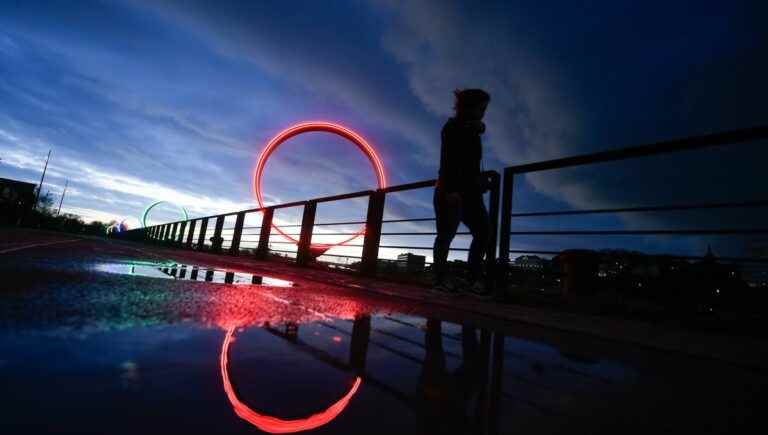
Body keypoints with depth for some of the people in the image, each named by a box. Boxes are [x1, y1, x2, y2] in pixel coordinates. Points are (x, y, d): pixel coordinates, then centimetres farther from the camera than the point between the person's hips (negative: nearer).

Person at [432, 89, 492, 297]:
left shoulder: (470, 129, 22)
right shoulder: (452, 127, -2)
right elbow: (448, 160, -15)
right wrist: (452, 190, -24)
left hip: (469, 190, 8)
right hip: (451, 190, -8)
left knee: (483, 232, 0)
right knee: (447, 234, -5)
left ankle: (474, 278, 3)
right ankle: (441, 278, 2)